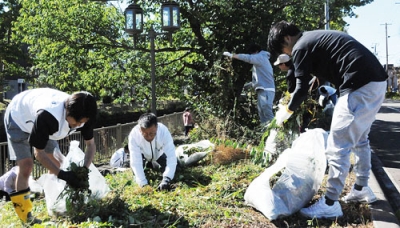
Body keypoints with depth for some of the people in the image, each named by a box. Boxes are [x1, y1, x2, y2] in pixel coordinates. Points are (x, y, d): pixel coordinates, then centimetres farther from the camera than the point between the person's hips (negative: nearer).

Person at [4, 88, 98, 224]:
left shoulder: (82, 115, -27)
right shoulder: (47, 115, -45)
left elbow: (90, 144, -14)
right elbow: (39, 153, -33)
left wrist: (84, 169, -30)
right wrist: (62, 175, -38)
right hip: (18, 118, -6)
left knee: (56, 163, 3)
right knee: (26, 166, -16)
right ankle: (25, 215, -3)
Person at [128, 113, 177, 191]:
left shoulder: (164, 131, -40)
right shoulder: (133, 135, -40)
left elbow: (171, 157, -43)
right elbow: (135, 161, -39)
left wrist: (166, 179, -55)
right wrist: (143, 184, -48)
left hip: (159, 154, 0)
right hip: (143, 154, 0)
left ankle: (153, 165, 22)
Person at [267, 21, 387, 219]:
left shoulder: (300, 47, -4)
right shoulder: (315, 38, 23)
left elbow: (302, 89, -4)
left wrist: (286, 111, 12)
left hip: (359, 87, -10)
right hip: (376, 82, 10)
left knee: (338, 146, -5)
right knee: (359, 140, 23)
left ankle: (330, 204, 2)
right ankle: (362, 189, 35)